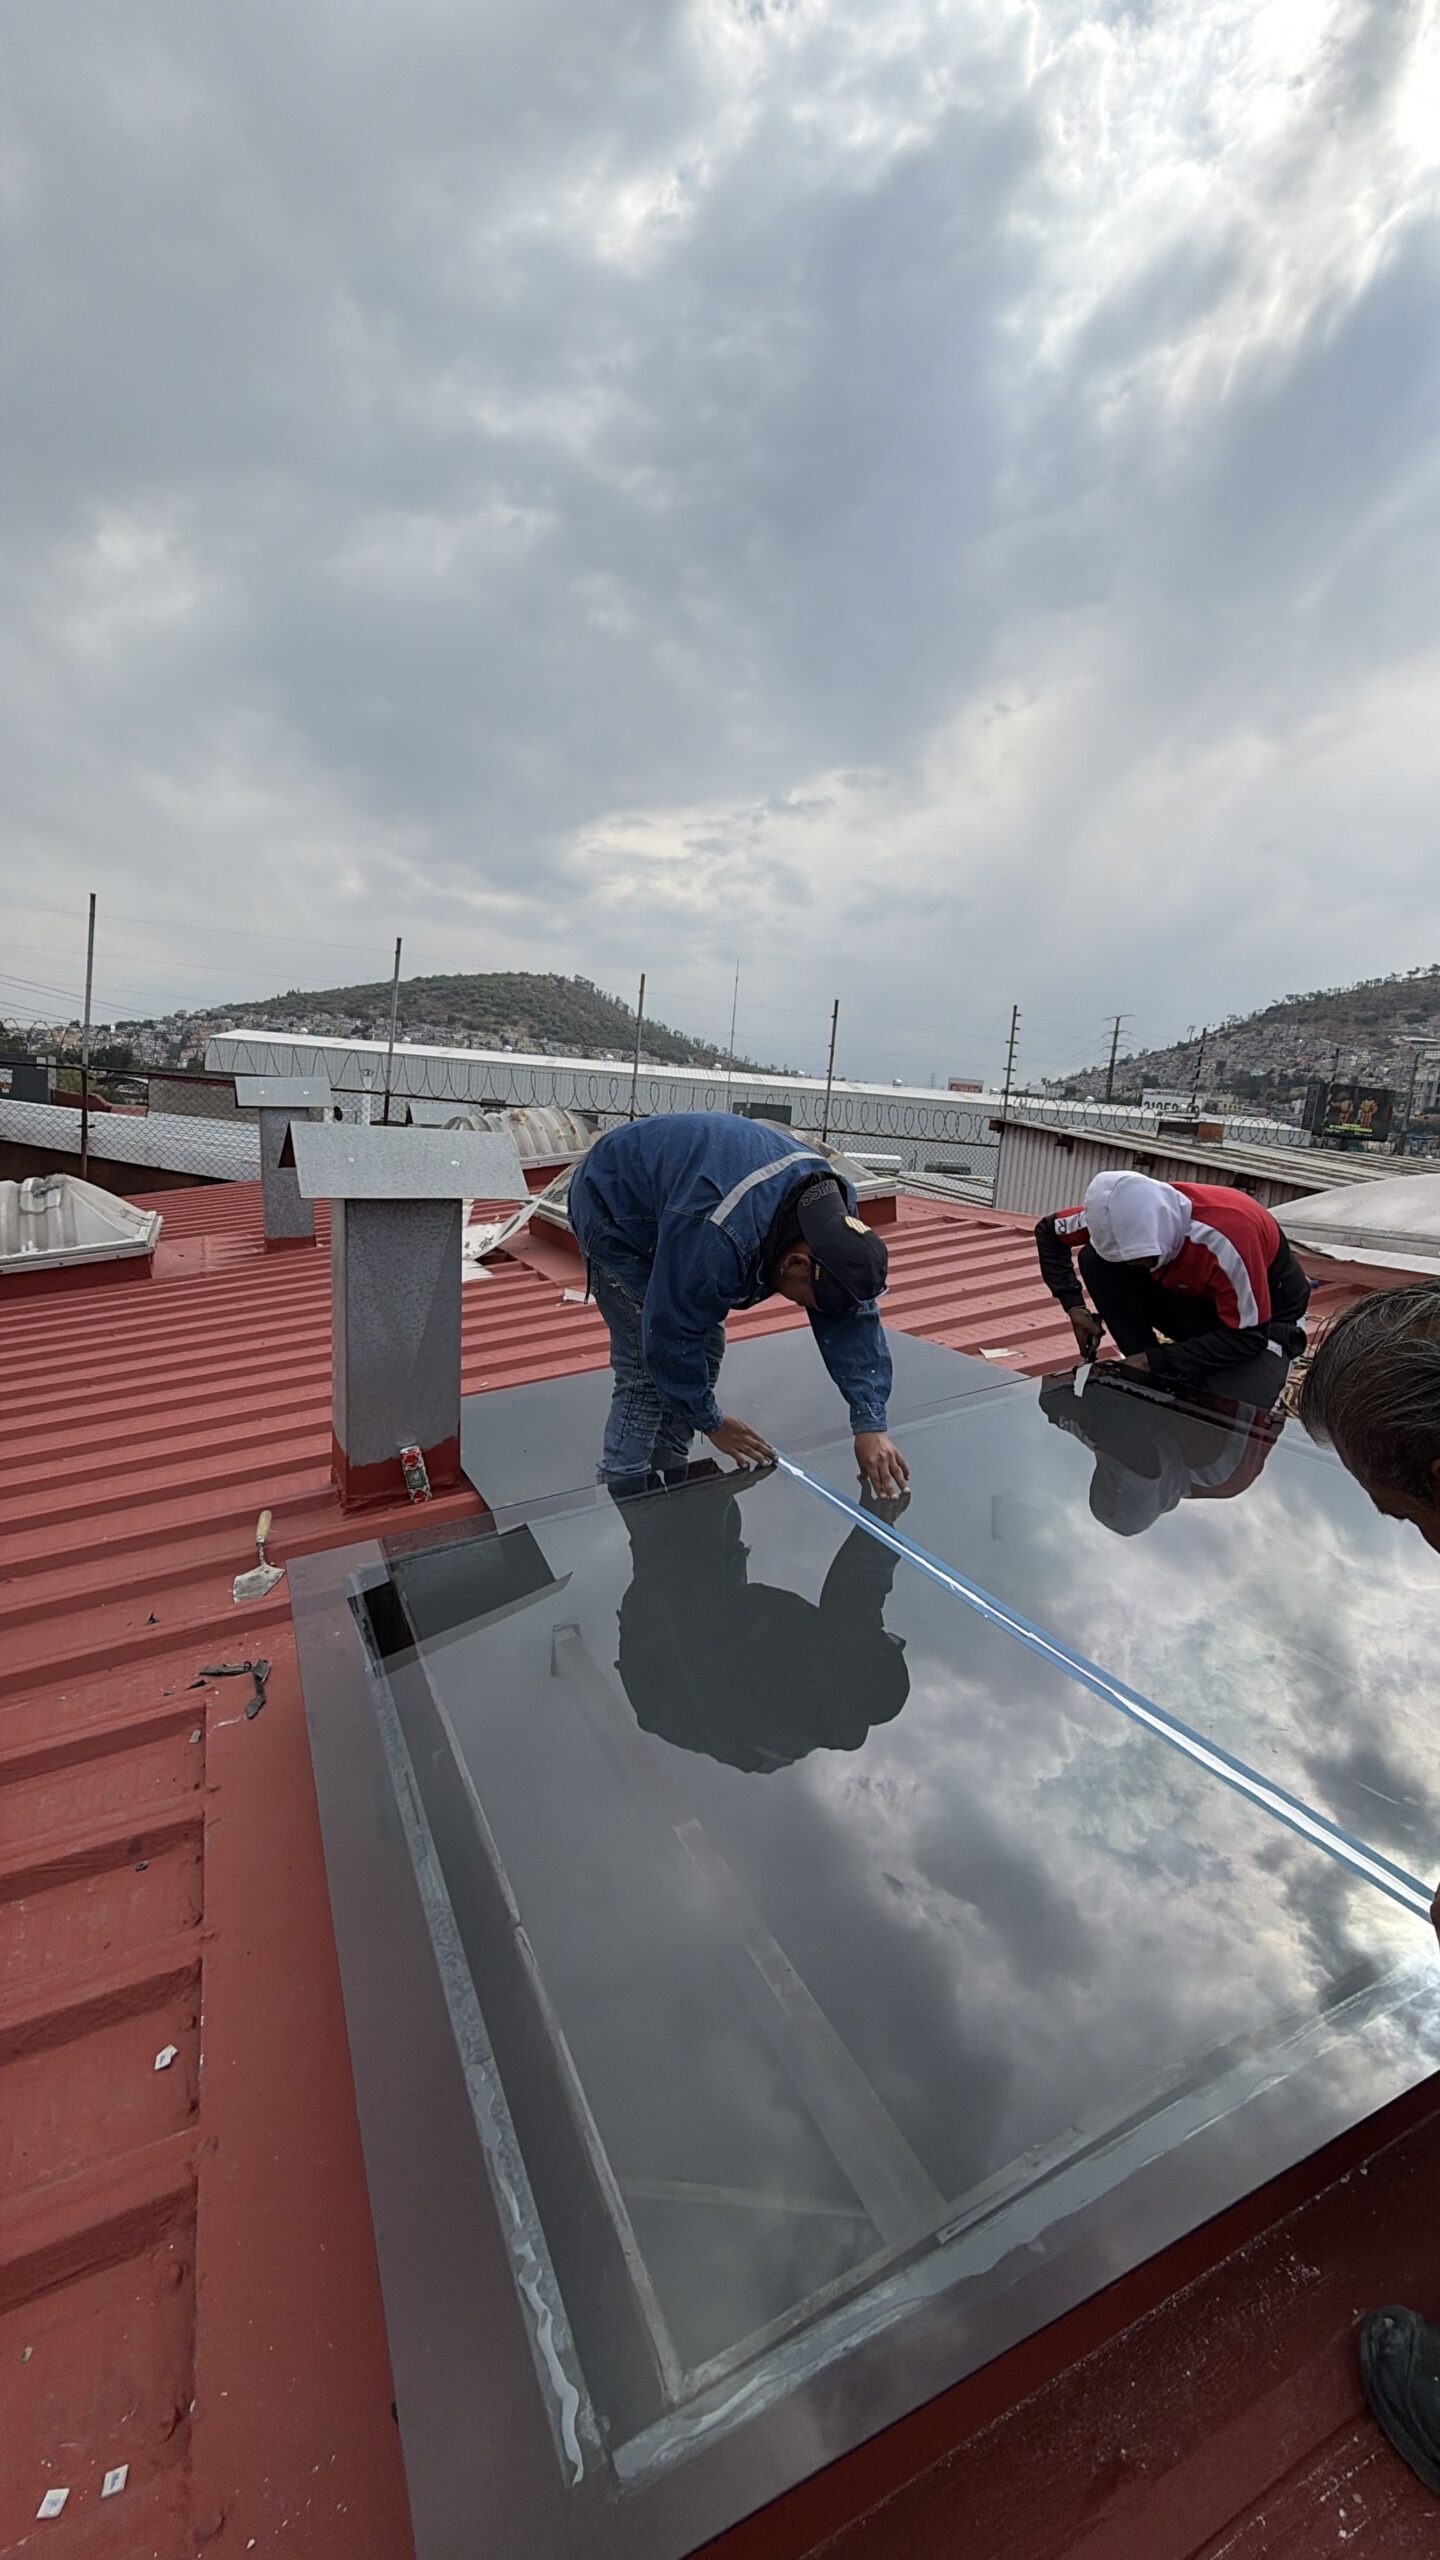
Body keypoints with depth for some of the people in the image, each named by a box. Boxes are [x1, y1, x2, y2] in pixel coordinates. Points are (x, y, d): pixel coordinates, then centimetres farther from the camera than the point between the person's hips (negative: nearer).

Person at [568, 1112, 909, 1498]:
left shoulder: (832, 1206, -19)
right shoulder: (716, 1238, -42)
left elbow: (853, 1319, -14)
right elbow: (671, 1334, -30)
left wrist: (871, 1425, -19)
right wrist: (711, 1422, -16)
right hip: (614, 1208, -7)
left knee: (706, 1352, 5)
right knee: (647, 1369, -15)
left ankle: (667, 1476, 18)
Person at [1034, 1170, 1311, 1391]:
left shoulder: (1224, 1239, -39)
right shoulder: (1128, 1216, -23)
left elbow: (1249, 1337, -30)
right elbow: (1048, 1231, -8)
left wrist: (1157, 1360, -33)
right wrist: (1074, 1305, -17)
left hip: (1266, 1310, -5)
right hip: (1193, 1296, 5)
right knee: (1095, 1261, -20)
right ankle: (1155, 1383, -10)